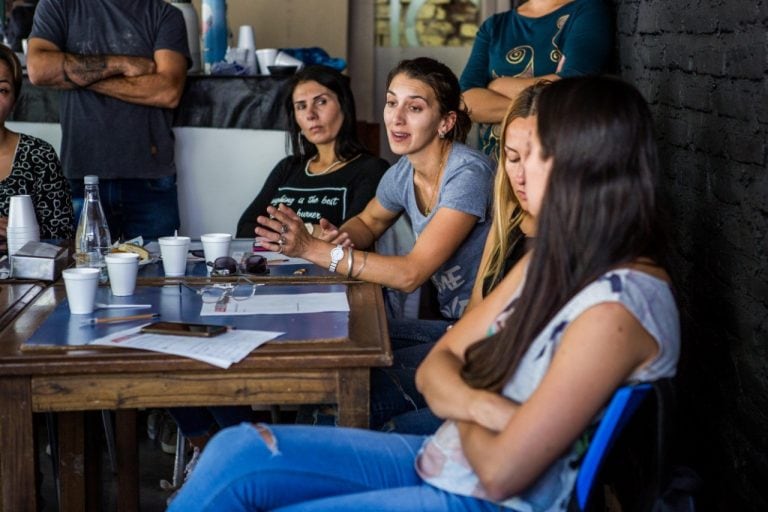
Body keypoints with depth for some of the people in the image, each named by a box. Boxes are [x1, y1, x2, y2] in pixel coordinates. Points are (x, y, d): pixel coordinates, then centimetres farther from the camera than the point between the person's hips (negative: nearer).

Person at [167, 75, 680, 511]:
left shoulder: (614, 309, -24)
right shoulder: (556, 260, 6)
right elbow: (436, 367, 5)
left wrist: (461, 408, -2)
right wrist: (481, 406, -17)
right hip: (441, 463, 8)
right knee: (235, 453, -3)